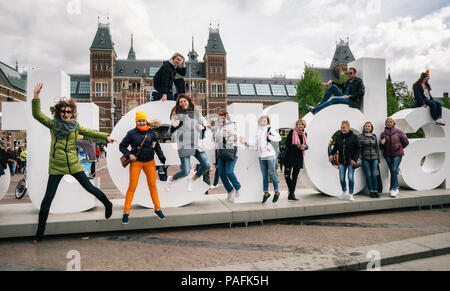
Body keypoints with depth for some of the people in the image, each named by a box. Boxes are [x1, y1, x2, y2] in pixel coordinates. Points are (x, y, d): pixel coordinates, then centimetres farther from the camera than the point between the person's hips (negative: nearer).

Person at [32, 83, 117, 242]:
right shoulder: (53, 124, -1)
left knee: (89, 187, 6)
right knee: (48, 198, 2)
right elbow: (37, 114, -12)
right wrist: (36, 95, -22)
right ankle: (40, 232, 15)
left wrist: (106, 136, -5)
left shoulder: (75, 126, 3)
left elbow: (90, 133, 8)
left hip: (74, 165, 1)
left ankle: (107, 204, 32)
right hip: (56, 167, 0)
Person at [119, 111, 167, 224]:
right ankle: (126, 212, 9)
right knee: (132, 187, -2)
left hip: (150, 162, 2)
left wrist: (162, 157, -4)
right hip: (136, 162, -2)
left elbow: (157, 146, 8)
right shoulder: (131, 133, -6)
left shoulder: (151, 133, 0)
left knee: (152, 185, 9)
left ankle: (157, 209, 22)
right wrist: (129, 155, -12)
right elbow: (122, 146, 3)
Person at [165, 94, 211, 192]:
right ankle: (171, 180, 25)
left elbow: (205, 123, 22)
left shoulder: (196, 113, 8)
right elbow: (172, 133, -5)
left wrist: (203, 127, -1)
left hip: (197, 145, 4)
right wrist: (174, 127, -27)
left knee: (207, 166, -2)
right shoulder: (177, 116, -3)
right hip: (184, 146, -4)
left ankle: (192, 180, 23)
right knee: (185, 171, -6)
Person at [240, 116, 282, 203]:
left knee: (272, 173, -4)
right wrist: (246, 142, 9)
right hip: (261, 156, 5)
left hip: (270, 155, -5)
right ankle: (266, 192, 15)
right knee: (264, 175, 7)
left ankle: (276, 192, 9)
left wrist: (269, 136, -13)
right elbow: (255, 143, 17)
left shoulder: (270, 129, 2)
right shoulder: (258, 131, 18)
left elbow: (279, 138, -4)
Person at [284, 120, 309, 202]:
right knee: (287, 175, -2)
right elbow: (287, 144, -10)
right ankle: (291, 191, 22)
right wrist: (298, 146, -18)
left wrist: (305, 146, -5)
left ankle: (291, 195, 7)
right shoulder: (292, 132, -5)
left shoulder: (304, 134, 11)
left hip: (299, 157, 4)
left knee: (295, 176, 3)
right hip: (290, 156, -4)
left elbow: (305, 145, 19)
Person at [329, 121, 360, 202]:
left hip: (351, 161, -3)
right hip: (342, 161, 3)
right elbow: (335, 147, 10)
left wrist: (354, 159, -12)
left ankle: (351, 195, 9)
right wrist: (331, 154, -8)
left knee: (351, 177, -4)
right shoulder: (338, 137, 3)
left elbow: (358, 149, -4)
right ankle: (344, 192, 27)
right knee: (341, 178, 5)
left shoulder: (354, 137, -6)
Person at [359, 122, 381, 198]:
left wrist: (378, 158, 11)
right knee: (368, 175, -1)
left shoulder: (374, 136, 11)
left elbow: (377, 147, 15)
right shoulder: (361, 136, 1)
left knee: (374, 174, -2)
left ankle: (375, 191, 6)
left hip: (374, 158, 2)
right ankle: (371, 191, 6)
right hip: (365, 158, -2)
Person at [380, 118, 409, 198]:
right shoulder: (383, 133, 7)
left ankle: (393, 189, -8)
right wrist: (382, 143, -10)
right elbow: (381, 147, 10)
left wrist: (399, 148, 11)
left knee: (394, 170, -15)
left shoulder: (399, 131, -2)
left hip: (397, 154, -3)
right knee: (393, 171, 6)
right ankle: (396, 189, 17)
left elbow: (406, 142, 6)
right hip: (388, 155, 3)